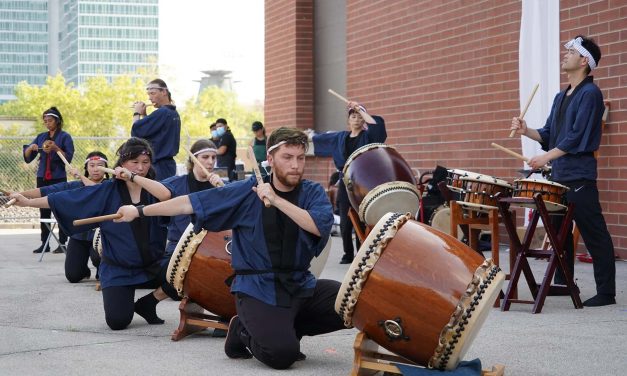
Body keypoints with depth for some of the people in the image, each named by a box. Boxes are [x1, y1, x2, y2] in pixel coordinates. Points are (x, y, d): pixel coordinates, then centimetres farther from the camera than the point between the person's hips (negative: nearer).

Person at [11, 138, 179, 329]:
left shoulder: (152, 189, -3)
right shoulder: (107, 192, -4)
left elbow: (165, 195, -28)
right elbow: (65, 199, -2)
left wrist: (134, 177, -20)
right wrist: (28, 202, -2)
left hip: (153, 265, 1)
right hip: (118, 270, -1)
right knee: (117, 321, -19)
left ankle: (147, 304, 3)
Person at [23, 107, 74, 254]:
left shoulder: (65, 137, -1)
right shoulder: (41, 137, 13)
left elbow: (68, 158, -8)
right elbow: (27, 157, 11)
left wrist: (56, 148, -22)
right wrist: (31, 148, -10)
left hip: (58, 178, -5)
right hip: (42, 178, 5)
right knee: (44, 211, 5)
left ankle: (62, 243, -3)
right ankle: (44, 243, 9)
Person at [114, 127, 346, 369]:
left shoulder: (313, 193, 1)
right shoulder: (247, 192, -3)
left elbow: (319, 226, -19)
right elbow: (191, 203, -1)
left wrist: (277, 200, -22)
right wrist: (140, 211, 0)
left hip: (302, 286, 4)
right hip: (258, 289, -3)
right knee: (281, 354, -24)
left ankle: (288, 329, 6)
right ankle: (244, 332, 12)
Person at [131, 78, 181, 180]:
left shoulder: (161, 113, -17)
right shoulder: (174, 113, 13)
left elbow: (135, 132, -16)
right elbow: (149, 129, 20)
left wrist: (137, 113, 0)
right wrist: (143, 114, 10)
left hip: (158, 165, -10)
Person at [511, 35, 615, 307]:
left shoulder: (590, 94, -8)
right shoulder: (561, 96, 18)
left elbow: (577, 137, -17)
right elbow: (549, 134, 18)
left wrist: (546, 157, -18)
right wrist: (526, 131, 1)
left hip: (579, 177, -9)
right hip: (559, 175, 9)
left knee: (593, 233, -6)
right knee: (559, 231, 15)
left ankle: (606, 292, -3)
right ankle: (562, 282, 26)